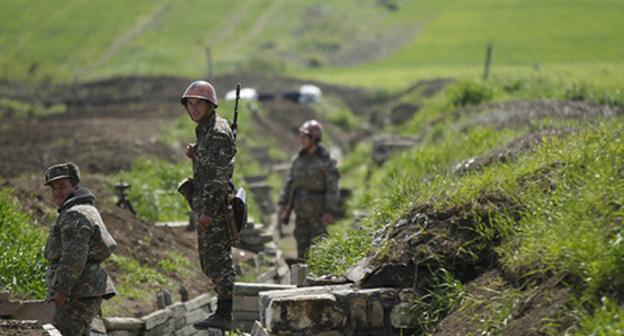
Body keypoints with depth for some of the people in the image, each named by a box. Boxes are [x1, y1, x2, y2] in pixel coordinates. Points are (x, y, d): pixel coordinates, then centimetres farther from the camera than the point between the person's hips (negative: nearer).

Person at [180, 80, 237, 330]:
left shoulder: (218, 132, -15)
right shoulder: (205, 130, 17)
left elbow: (220, 175, -21)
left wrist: (209, 210, -24)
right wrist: (194, 155, 6)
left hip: (215, 207, -11)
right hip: (206, 207, 11)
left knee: (217, 260, -9)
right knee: (209, 262, 14)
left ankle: (223, 315, -7)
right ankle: (225, 308, 20)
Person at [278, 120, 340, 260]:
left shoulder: (326, 161, -8)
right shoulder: (298, 159, 9)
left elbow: (332, 187, -11)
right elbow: (290, 182, 14)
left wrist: (330, 211, -17)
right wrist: (283, 203, 7)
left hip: (318, 212, -6)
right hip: (301, 211, 6)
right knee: (302, 245, 8)